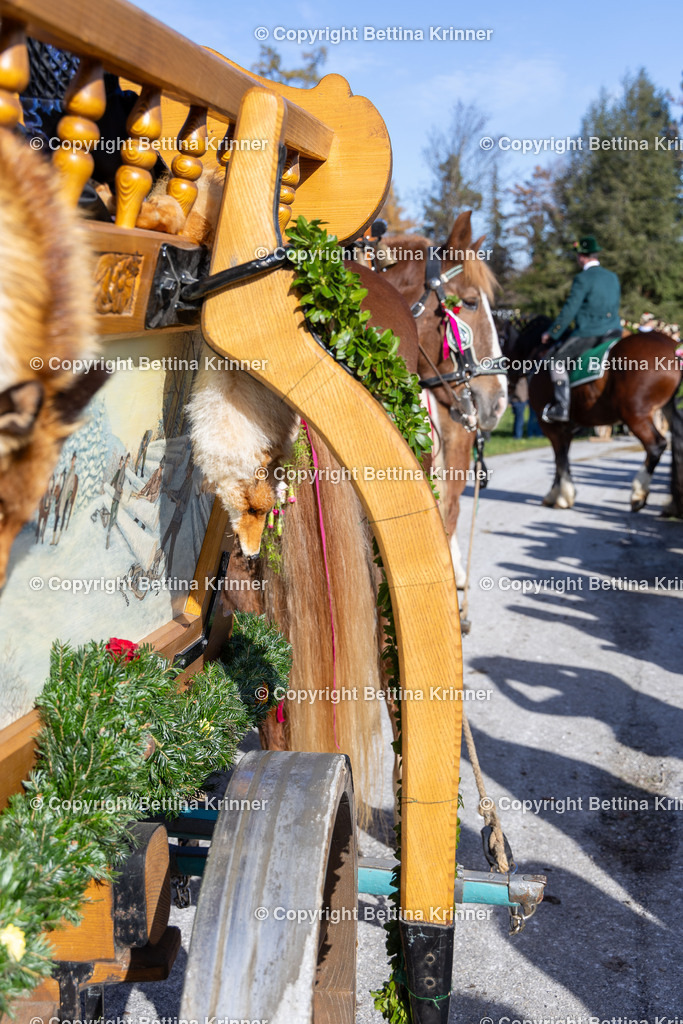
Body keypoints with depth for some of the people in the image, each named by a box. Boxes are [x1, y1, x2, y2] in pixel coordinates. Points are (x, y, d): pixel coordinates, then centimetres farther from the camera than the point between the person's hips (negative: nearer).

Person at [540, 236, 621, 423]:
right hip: (613, 332, 8)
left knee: (558, 360, 2)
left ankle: (562, 408, -5)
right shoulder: (613, 277, 13)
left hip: (588, 333, -7)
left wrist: (552, 334, -1)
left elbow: (569, 310, -10)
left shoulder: (582, 279, -10)